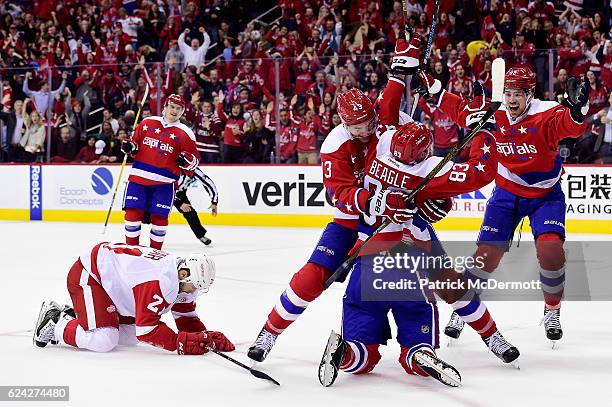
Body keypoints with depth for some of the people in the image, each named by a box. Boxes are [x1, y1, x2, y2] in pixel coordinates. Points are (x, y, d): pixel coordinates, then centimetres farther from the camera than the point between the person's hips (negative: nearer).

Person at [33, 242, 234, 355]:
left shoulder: (185, 280, -3)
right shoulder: (159, 283, -33)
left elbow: (187, 319, 6)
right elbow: (146, 328, -32)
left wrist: (207, 338, -11)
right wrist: (181, 343, -30)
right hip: (87, 276, -10)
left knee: (131, 336, 6)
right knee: (102, 341, -23)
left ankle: (71, 314, 19)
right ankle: (55, 324, 0)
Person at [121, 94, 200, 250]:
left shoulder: (185, 133, 1)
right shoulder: (147, 123, 7)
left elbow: (194, 160, 4)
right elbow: (135, 141, 19)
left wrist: (186, 161, -17)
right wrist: (129, 146, -2)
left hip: (164, 182, -1)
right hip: (138, 177, 2)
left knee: (159, 217, 1)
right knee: (133, 213, -1)